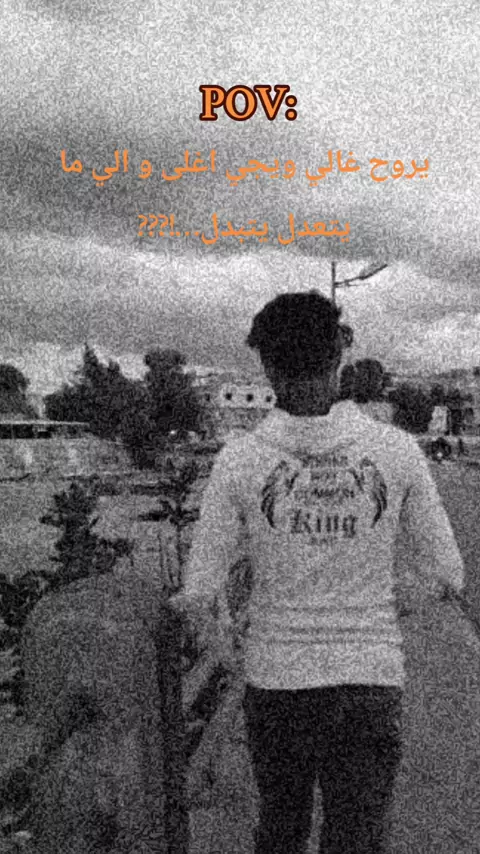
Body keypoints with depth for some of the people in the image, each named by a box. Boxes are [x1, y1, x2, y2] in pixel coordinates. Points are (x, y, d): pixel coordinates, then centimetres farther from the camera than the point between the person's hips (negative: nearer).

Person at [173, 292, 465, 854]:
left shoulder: (239, 460, -14)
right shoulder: (396, 450, -11)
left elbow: (198, 596, -9)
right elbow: (447, 572, 0)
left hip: (275, 681, 1)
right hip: (370, 681, 0)